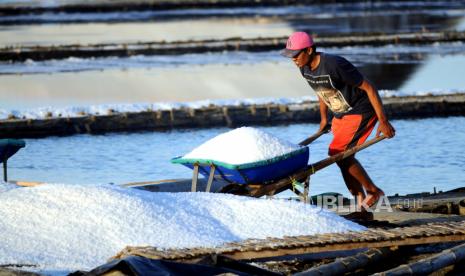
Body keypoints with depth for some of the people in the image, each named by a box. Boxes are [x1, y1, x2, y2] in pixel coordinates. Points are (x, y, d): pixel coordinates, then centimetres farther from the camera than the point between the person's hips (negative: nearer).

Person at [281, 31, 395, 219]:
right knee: (343, 157, 4)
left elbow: (368, 87, -24)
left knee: (337, 152, -18)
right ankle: (363, 209, 10)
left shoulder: (335, 65, -29)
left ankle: (373, 191, -4)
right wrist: (324, 118, 26)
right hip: (340, 115, 9)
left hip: (361, 111, -9)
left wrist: (383, 122, -24)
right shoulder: (305, 68, -3)